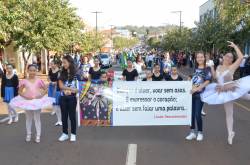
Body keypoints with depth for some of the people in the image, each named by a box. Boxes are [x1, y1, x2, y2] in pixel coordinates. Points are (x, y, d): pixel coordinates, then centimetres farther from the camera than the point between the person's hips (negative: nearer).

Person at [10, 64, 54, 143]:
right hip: (27, 101, 1)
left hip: (37, 100, -1)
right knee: (28, 118, 15)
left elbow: (45, 89, 2)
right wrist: (24, 96, -15)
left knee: (37, 118, 6)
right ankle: (28, 134, 28)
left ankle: (38, 135, 14)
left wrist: (41, 95, -13)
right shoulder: (24, 81, -4)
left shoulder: (39, 81, -4)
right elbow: (19, 91, 1)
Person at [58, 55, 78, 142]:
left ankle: (73, 134, 17)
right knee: (64, 116, 10)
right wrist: (71, 88, -17)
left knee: (72, 115, 5)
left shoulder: (75, 74, -5)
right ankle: (65, 133, 22)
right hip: (63, 97, 4)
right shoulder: (62, 74, 5)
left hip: (72, 97, -4)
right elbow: (61, 86, -5)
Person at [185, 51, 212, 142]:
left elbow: (207, 81, -11)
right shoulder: (195, 68, 13)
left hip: (200, 94, -5)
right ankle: (192, 132, 18)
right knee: (191, 113, 6)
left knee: (197, 114, -6)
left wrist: (197, 88, -17)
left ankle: (200, 133, 13)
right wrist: (191, 87, 2)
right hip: (192, 93, 5)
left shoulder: (207, 69, -3)